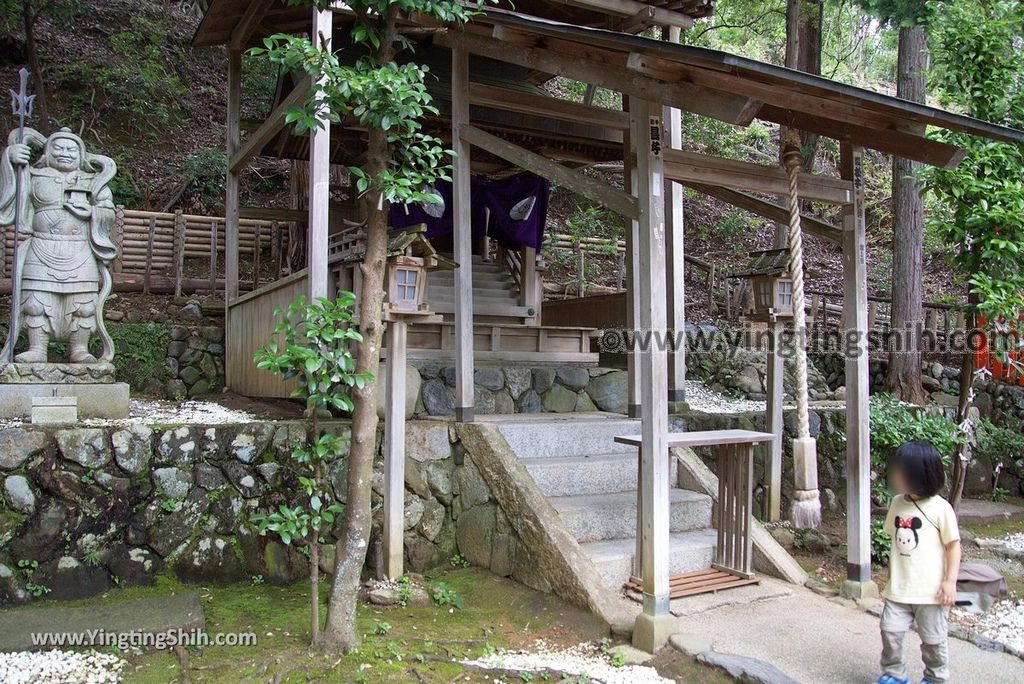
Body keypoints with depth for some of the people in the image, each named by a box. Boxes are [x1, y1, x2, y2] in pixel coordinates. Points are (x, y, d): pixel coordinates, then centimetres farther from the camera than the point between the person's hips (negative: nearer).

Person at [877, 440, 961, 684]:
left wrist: (950, 581, -12)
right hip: (898, 588, 4)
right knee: (890, 631, 2)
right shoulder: (897, 503, 2)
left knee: (933, 639, 11)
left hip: (930, 590, -4)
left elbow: (953, 545, -8)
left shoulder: (940, 508, -13)